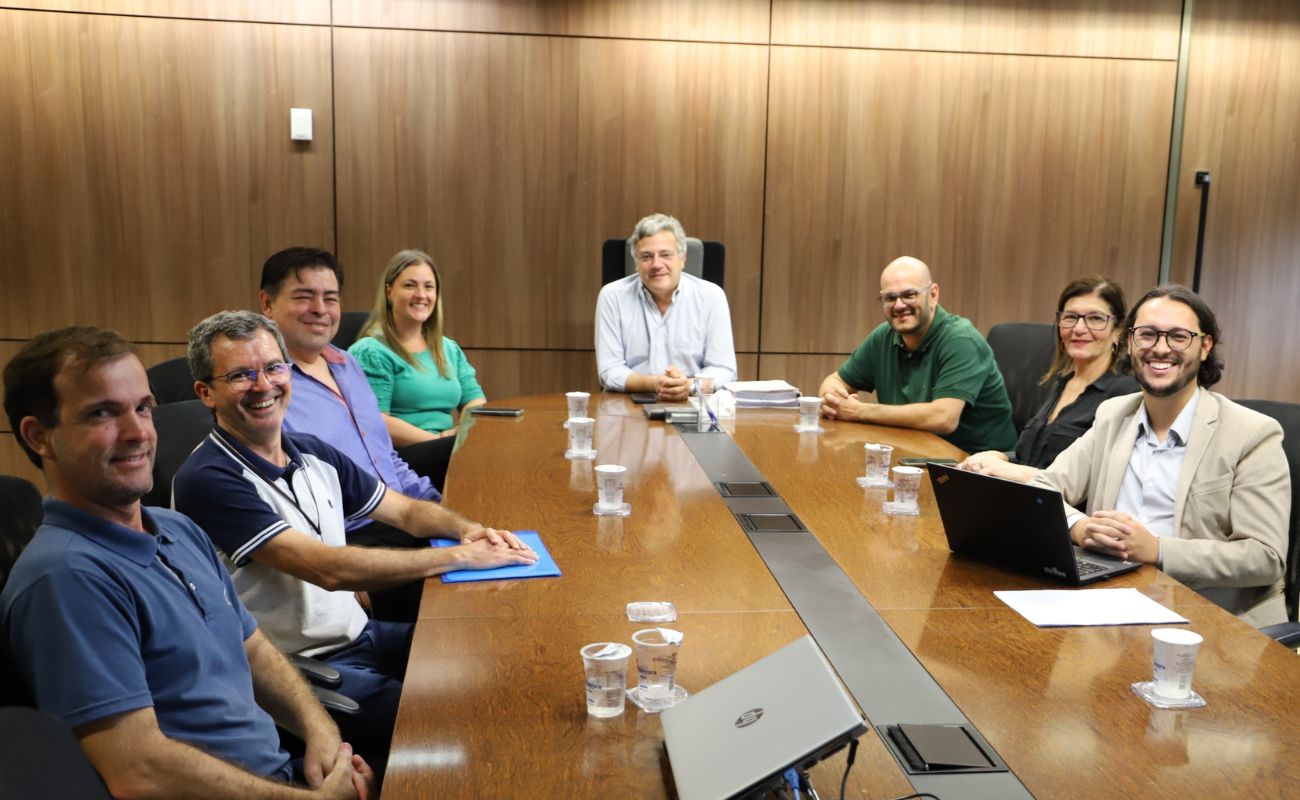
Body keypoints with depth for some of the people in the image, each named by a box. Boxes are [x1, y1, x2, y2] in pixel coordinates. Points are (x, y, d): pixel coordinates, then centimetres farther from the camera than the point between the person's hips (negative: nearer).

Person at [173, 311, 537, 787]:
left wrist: (467, 529, -9)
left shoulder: (312, 453, 7)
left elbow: (406, 511, 14)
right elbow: (328, 569, -24)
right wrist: (461, 556, -20)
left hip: (362, 635, 8)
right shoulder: (209, 479, -19)